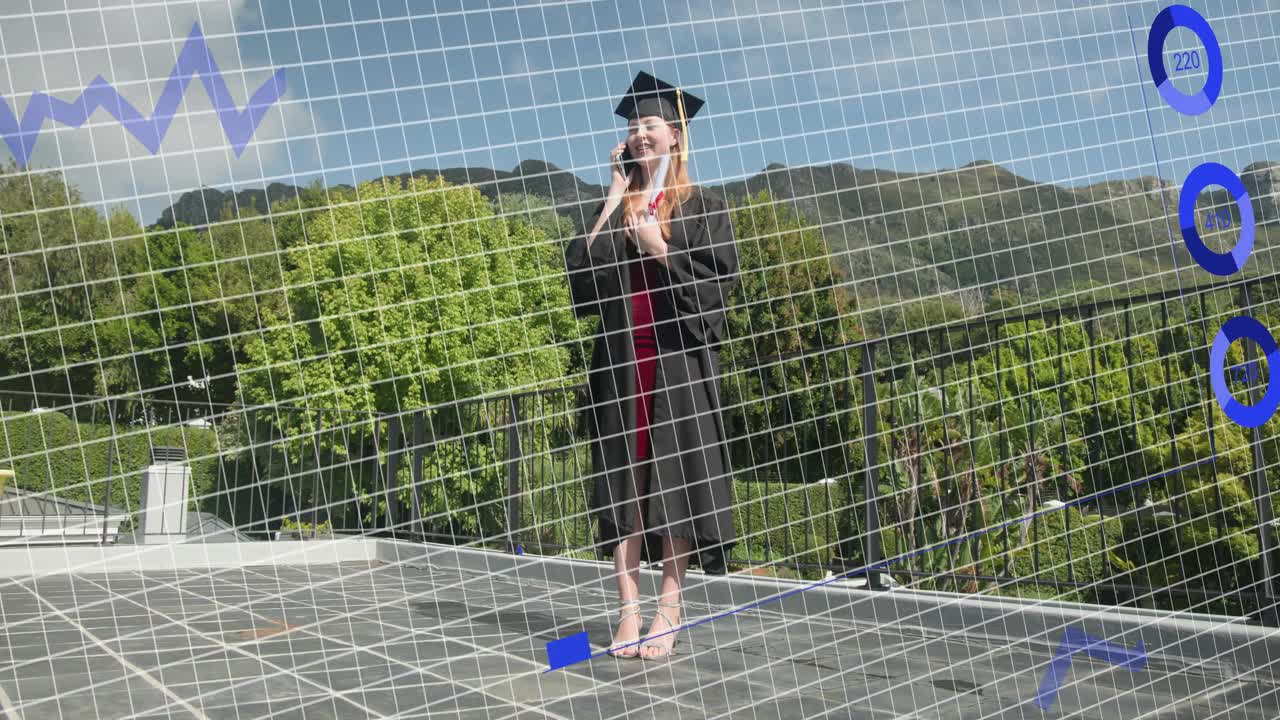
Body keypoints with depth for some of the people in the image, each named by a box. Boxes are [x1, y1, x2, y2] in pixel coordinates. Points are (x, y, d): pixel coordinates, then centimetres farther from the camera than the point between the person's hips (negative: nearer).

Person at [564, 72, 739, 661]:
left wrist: (661, 252, -13)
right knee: (623, 477, -1)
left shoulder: (703, 208, 5)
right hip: (620, 357, 3)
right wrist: (616, 196, 1)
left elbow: (718, 286, -3)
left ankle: (668, 613, 1)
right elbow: (580, 270, -1)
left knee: (675, 479, -3)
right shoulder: (614, 209, 14)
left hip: (678, 356, -3)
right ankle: (629, 612, 1)